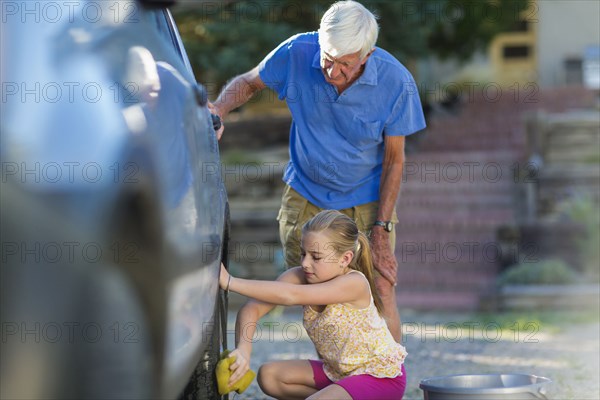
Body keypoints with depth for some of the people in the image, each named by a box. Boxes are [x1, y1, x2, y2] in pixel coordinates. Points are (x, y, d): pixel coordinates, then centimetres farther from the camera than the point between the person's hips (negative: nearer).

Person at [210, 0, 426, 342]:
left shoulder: (396, 81, -21)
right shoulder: (297, 53, -19)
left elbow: (394, 159, -10)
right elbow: (248, 83, 1)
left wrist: (382, 228, -12)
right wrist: (219, 109, -21)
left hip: (366, 200, -2)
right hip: (305, 195, 2)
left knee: (381, 295, -8)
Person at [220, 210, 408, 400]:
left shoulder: (355, 284, -29)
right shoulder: (300, 277, -11)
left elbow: (291, 296, -39)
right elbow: (253, 308, -21)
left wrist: (230, 282, -42)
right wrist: (243, 350, -40)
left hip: (382, 375, -7)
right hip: (339, 371, 7)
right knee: (269, 375, -4)